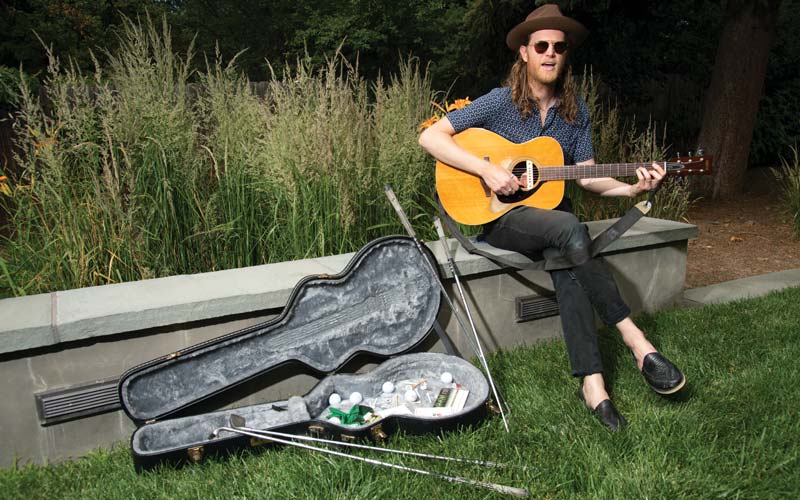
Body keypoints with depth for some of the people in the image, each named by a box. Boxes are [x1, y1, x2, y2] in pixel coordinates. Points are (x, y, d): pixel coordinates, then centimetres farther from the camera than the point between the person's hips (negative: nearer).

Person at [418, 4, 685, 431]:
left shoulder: (575, 109, 9)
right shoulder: (501, 101, -5)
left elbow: (586, 174, 9)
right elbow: (430, 136, -12)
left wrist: (631, 188, -10)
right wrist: (487, 169, -22)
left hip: (551, 212, 4)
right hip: (501, 218, -4)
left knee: (569, 269, -29)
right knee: (570, 229, -34)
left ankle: (592, 384, -30)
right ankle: (635, 339, -28)